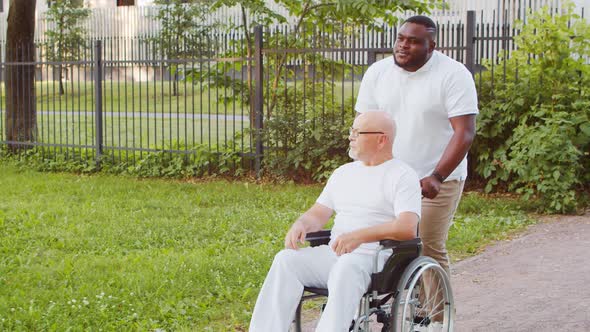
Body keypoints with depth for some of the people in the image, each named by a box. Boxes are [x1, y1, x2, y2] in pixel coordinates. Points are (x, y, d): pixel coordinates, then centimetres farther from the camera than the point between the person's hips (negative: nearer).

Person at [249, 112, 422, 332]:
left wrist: (360, 236, -26)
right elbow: (318, 214, 21)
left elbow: (408, 227, -16)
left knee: (347, 267, -39)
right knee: (287, 259, -21)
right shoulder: (343, 172, 22)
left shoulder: (403, 176, -1)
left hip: (376, 258, -6)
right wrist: (301, 224, -4)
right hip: (334, 254, 6)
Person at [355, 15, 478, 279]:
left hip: (436, 182, -4)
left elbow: (465, 133, -14)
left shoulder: (454, 76, -9)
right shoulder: (377, 73, 6)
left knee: (430, 251, -6)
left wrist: (436, 178, -23)